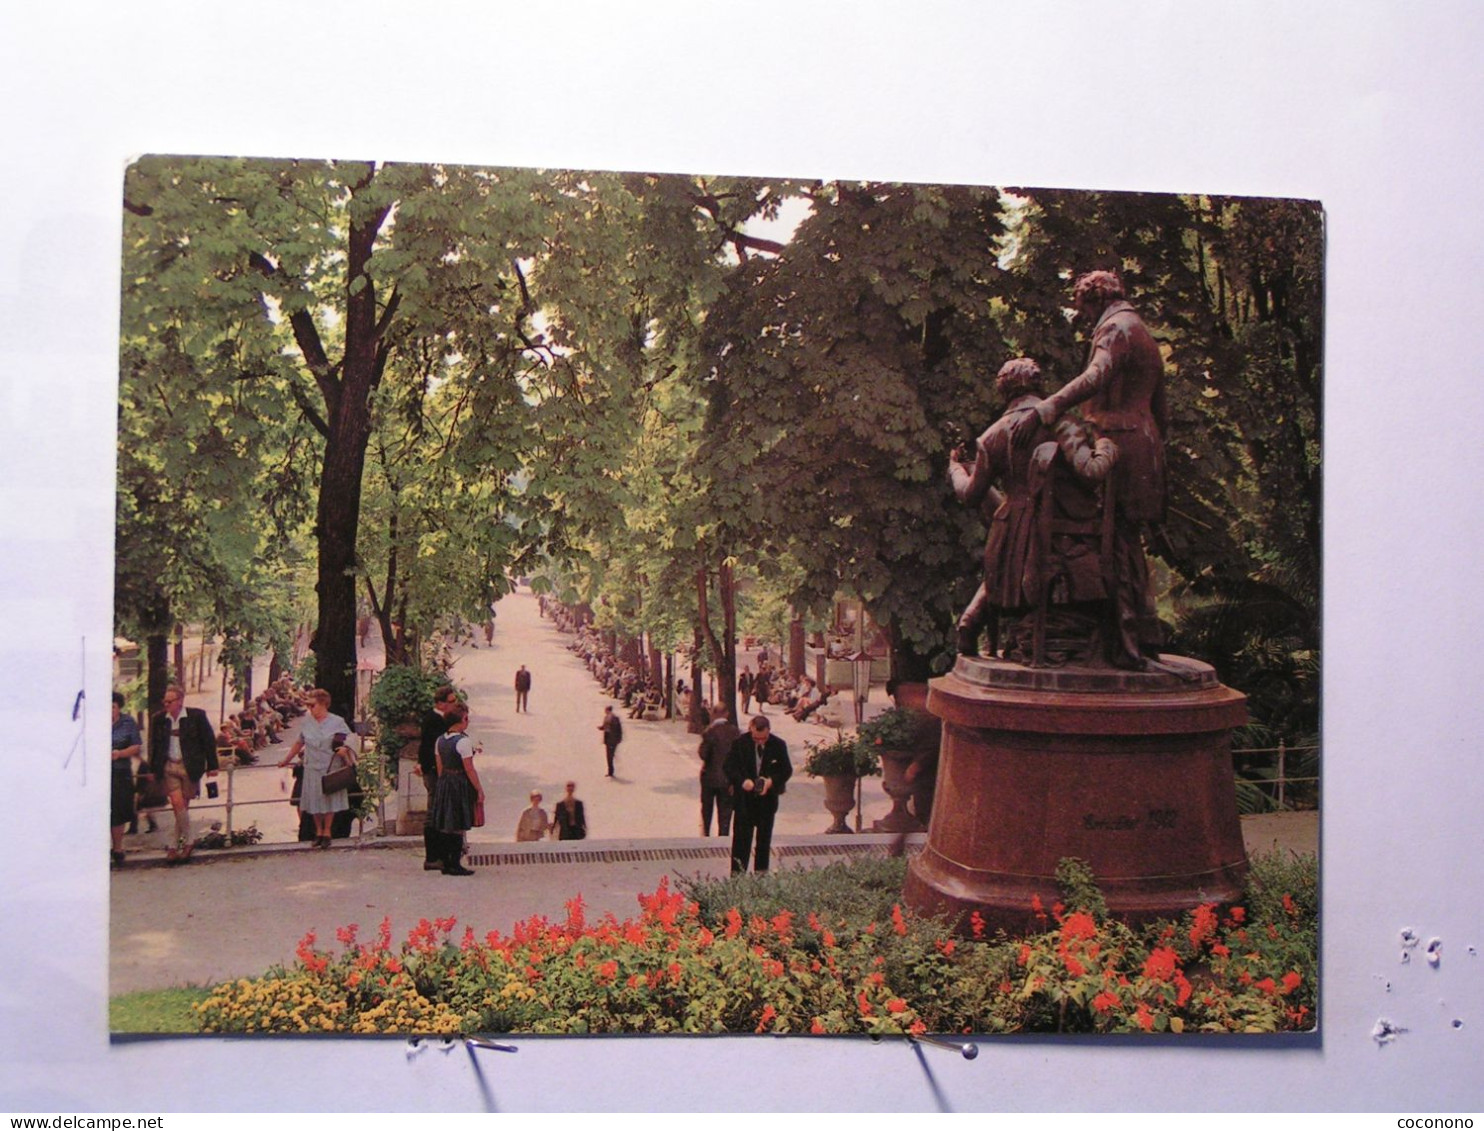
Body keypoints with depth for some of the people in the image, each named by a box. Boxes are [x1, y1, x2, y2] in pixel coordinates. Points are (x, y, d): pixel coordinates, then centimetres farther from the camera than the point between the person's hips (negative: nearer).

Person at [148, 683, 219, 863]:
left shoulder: (197, 715, -5)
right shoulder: (159, 719, 4)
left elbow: (209, 740, 0)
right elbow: (154, 745, 12)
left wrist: (211, 766, -1)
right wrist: (153, 769, 10)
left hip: (190, 767, -2)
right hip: (169, 767, 2)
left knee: (182, 806, 3)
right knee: (178, 804, -6)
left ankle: (179, 843, 14)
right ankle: (186, 841, 6)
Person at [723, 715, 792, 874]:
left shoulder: (779, 745, -5)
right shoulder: (740, 743, -9)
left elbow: (787, 770, 0)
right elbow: (729, 766, -6)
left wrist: (772, 781, -18)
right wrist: (742, 781, -22)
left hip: (767, 799, 2)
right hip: (744, 799, -2)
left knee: (764, 837, 12)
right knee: (741, 837, -1)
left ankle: (761, 873, 24)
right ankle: (737, 873, 4)